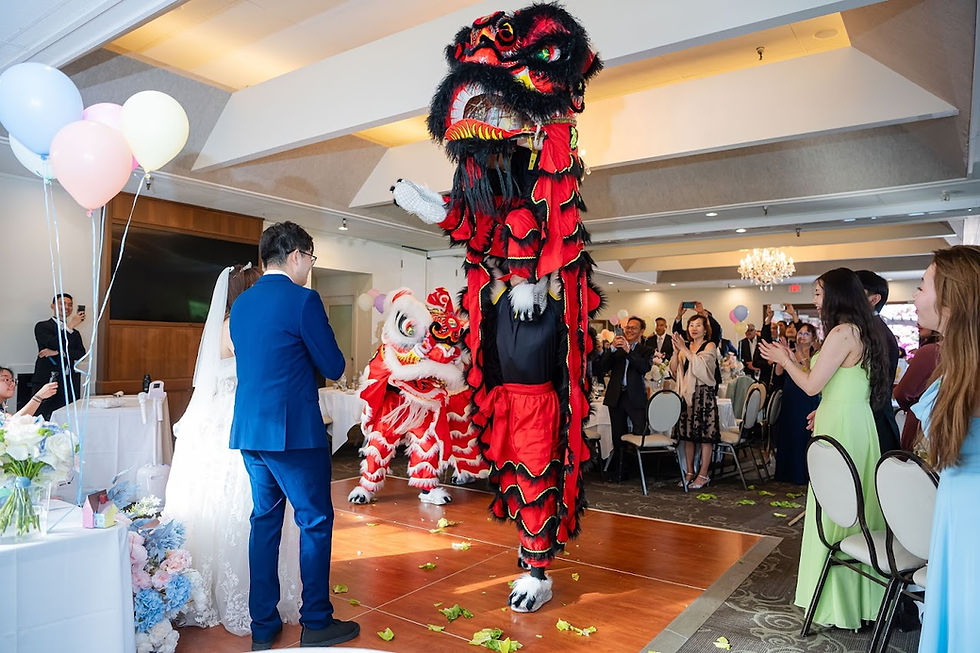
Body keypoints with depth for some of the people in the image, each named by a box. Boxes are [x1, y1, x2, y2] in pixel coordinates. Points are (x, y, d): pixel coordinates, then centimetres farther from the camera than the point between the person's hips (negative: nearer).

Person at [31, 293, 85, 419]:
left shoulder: (75, 333, 21)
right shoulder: (42, 326, 7)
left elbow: (82, 354, 5)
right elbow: (54, 344, -11)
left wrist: (58, 352, -8)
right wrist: (70, 326, -8)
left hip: (69, 384, 4)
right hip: (47, 382, -4)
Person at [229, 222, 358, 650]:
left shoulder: (240, 304, 11)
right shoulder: (303, 300, -13)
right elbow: (334, 367, -9)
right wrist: (317, 358, 10)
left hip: (249, 429, 8)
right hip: (294, 430, -7)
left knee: (264, 521, 15)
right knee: (315, 522, 6)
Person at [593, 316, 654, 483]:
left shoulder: (646, 350, 7)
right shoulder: (615, 348, 9)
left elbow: (645, 367, -13)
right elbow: (601, 369, -3)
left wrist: (628, 350, -21)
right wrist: (612, 349, -14)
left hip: (636, 398, -2)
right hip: (616, 398, 2)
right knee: (618, 439, 9)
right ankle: (618, 474, 18)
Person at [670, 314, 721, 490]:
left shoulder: (710, 346, -1)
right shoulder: (686, 347, 14)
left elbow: (700, 365, -18)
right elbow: (674, 370, 8)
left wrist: (683, 349, -17)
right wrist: (676, 351, -6)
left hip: (704, 393, -5)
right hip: (687, 394, 5)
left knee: (705, 434, -3)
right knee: (687, 434, 7)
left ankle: (703, 475, 4)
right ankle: (689, 472, 16)